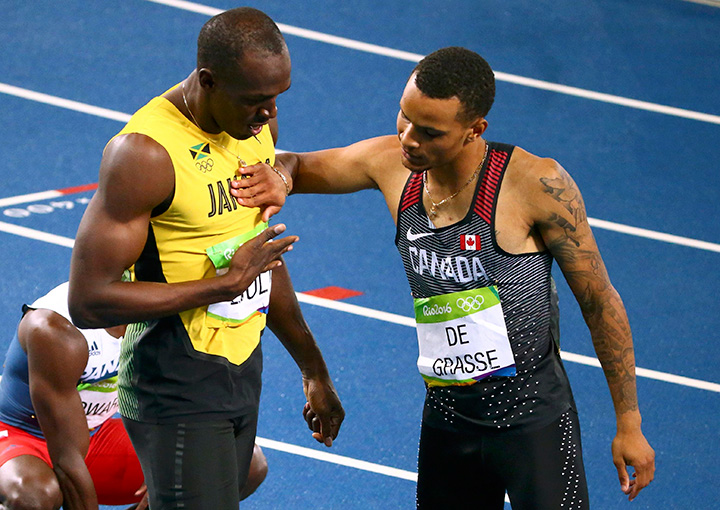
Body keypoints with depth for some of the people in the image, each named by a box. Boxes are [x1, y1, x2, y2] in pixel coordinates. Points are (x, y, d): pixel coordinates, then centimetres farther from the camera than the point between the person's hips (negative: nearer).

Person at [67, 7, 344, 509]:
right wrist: (228, 282, -21)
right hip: (178, 392, -8)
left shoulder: (259, 123, 4)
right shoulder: (147, 153, -22)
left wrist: (313, 369, 24)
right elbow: (88, 302, -24)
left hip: (242, 372, 8)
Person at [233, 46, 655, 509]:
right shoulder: (390, 164, -4)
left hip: (532, 417, -5)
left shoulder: (538, 186, -18)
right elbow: (299, 166, 14)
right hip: (446, 416, 5)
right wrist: (278, 178, -13)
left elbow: (599, 302, -9)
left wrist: (629, 424, -5)